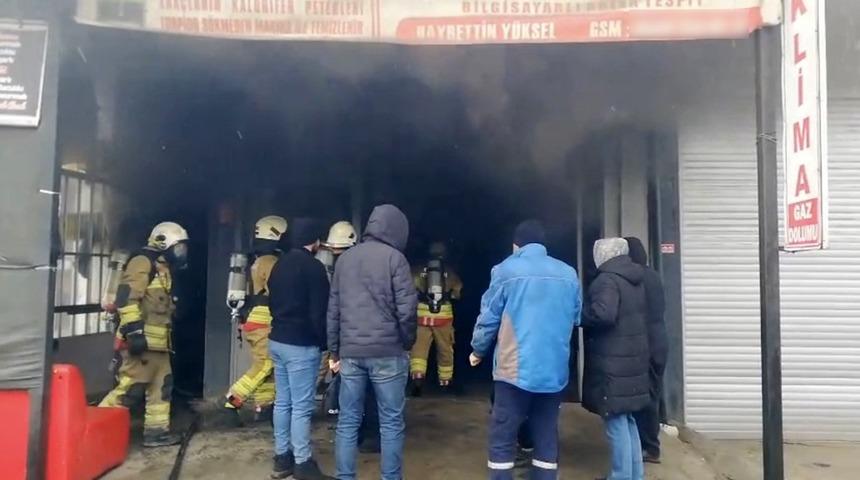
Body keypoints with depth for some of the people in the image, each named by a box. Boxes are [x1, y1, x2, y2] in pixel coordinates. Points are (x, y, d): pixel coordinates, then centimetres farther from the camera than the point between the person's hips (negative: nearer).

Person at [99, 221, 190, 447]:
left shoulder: (163, 269, 21)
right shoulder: (143, 263, -9)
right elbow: (127, 297, -21)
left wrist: (168, 336, 28)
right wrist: (134, 330, -26)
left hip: (157, 342, 10)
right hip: (142, 340, -10)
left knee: (162, 385, 12)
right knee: (130, 387, -8)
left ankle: (157, 430, 20)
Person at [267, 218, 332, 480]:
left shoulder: (279, 265, 13)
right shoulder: (313, 267, -14)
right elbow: (319, 312, -16)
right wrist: (325, 341, -5)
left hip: (277, 341, 9)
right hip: (301, 345, -9)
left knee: (283, 402, 14)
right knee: (302, 406, -3)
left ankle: (282, 458, 21)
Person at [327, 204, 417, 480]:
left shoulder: (345, 259, 12)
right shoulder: (394, 257, -6)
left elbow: (333, 309, 13)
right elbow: (406, 309, -10)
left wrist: (334, 350, 17)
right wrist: (408, 342, 5)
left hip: (350, 352, 5)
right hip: (387, 352, -5)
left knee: (347, 422, 10)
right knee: (391, 423, 5)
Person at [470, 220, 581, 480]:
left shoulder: (505, 270, -4)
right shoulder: (568, 273, 5)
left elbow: (488, 318, -3)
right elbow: (576, 319, 12)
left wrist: (478, 350, 12)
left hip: (515, 370, -3)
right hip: (555, 371, 4)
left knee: (502, 440, 5)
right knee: (547, 438, 13)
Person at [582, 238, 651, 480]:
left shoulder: (607, 280, -15)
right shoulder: (636, 280, 14)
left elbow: (603, 314, -29)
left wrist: (578, 316, -14)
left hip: (612, 365, -9)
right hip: (632, 361, 9)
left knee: (616, 421, -2)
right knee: (627, 419, 18)